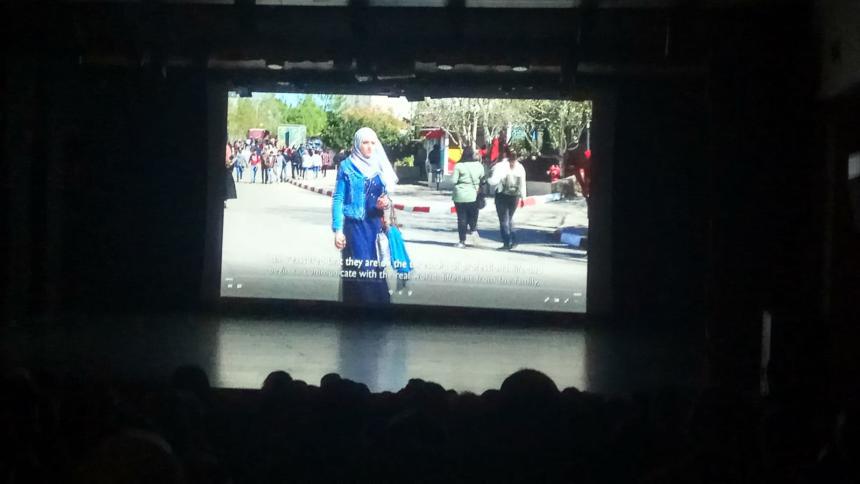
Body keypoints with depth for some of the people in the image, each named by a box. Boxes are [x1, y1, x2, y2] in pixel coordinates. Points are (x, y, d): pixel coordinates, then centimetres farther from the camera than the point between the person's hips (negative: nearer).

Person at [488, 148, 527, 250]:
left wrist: (488, 179, 0)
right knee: (509, 219, 20)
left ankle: (507, 243, 2)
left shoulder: (500, 166, -15)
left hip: (502, 195, -5)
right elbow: (522, 183, 4)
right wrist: (522, 197, 12)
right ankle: (513, 241, 15)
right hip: (515, 196, 5)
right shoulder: (519, 166, 1)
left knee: (504, 220, 4)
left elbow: (494, 181, -21)